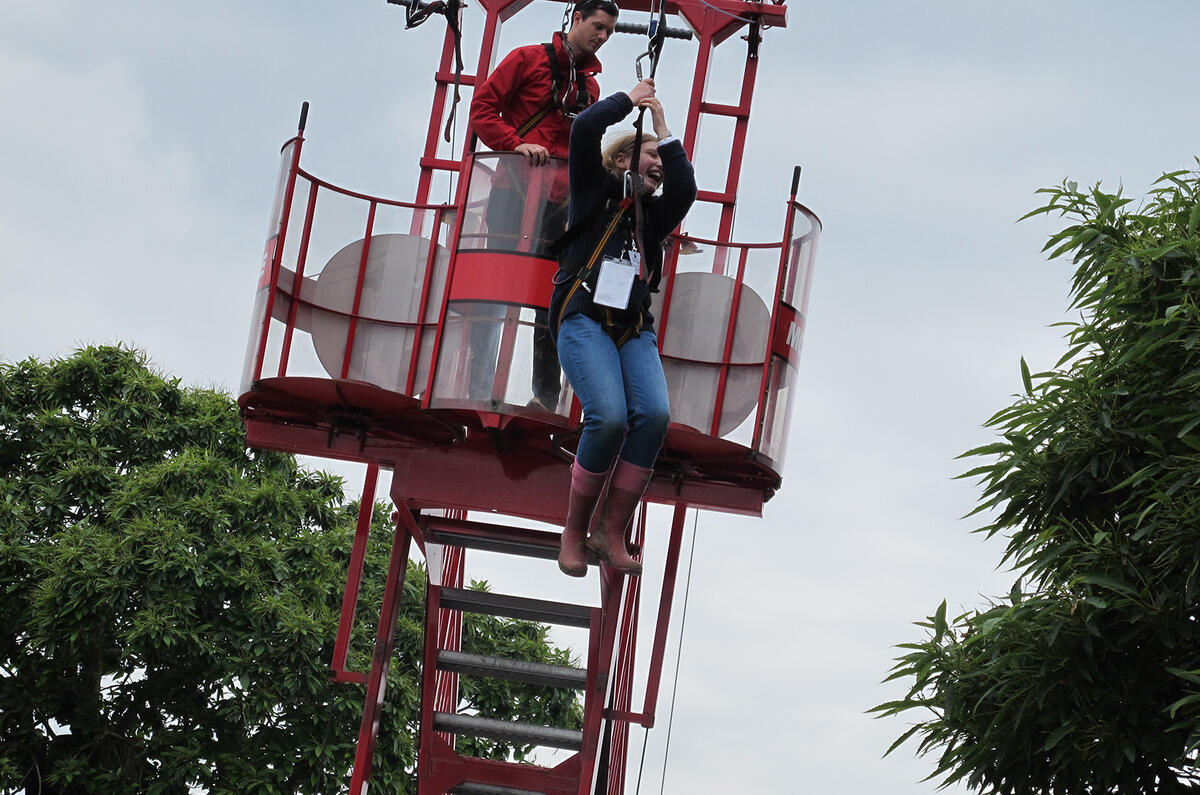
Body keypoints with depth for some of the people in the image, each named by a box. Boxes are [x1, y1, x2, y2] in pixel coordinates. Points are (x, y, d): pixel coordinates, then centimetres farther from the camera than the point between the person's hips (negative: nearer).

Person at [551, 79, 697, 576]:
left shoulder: (653, 214, 25)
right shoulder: (596, 191, 13)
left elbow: (685, 188, 5)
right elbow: (585, 128, -2)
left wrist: (662, 126, 10)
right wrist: (630, 100, 11)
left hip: (635, 329, 5)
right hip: (584, 317, -5)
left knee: (654, 414, -22)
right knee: (610, 417, -27)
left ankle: (611, 535, -15)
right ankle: (574, 531, -10)